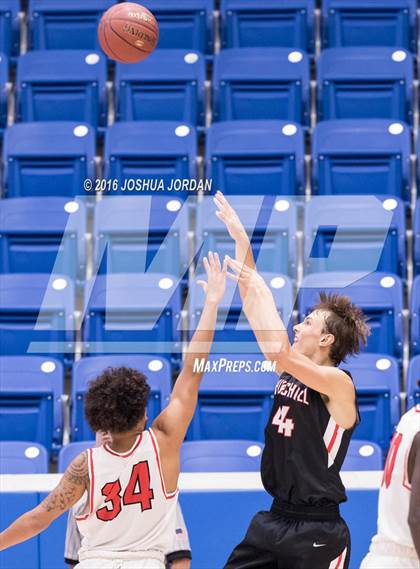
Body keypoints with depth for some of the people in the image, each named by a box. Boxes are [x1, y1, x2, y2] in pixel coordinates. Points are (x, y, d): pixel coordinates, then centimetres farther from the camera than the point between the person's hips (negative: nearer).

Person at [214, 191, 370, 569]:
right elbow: (256, 303, 9)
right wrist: (241, 240, 6)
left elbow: (279, 352, -28)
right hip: (275, 520, 8)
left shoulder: (339, 382, -11)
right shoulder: (291, 370, 9)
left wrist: (261, 294, -21)